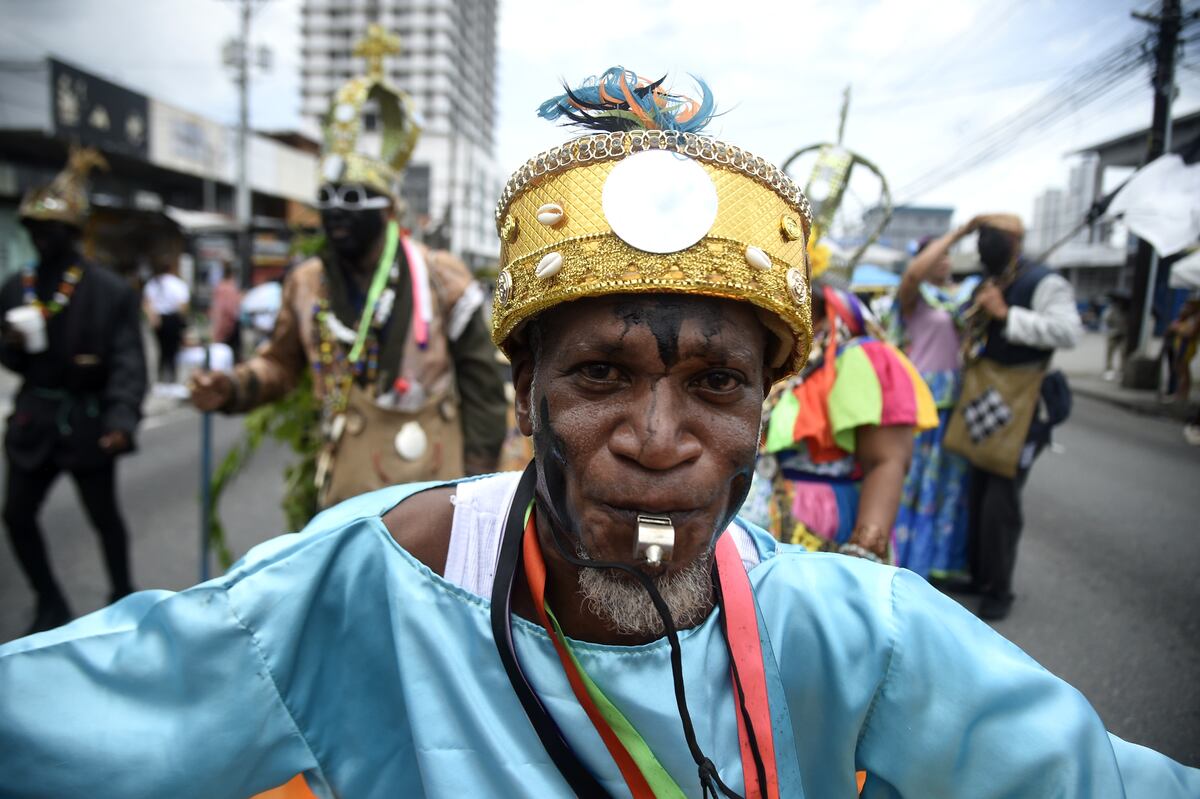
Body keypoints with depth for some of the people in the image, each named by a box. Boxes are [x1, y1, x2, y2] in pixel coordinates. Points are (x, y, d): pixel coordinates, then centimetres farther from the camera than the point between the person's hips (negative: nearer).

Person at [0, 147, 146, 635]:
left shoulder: (112, 291, -11)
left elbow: (128, 361, -18)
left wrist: (121, 419, -33)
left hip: (88, 419, -5)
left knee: (104, 516, 10)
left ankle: (122, 597, 31)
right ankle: (51, 604, 29)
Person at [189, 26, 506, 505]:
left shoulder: (440, 279, -7)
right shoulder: (307, 284, 3)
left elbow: (480, 381, -3)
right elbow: (281, 363, 17)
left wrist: (478, 477, -3)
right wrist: (233, 388, -5)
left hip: (433, 495, -3)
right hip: (345, 493, 3)